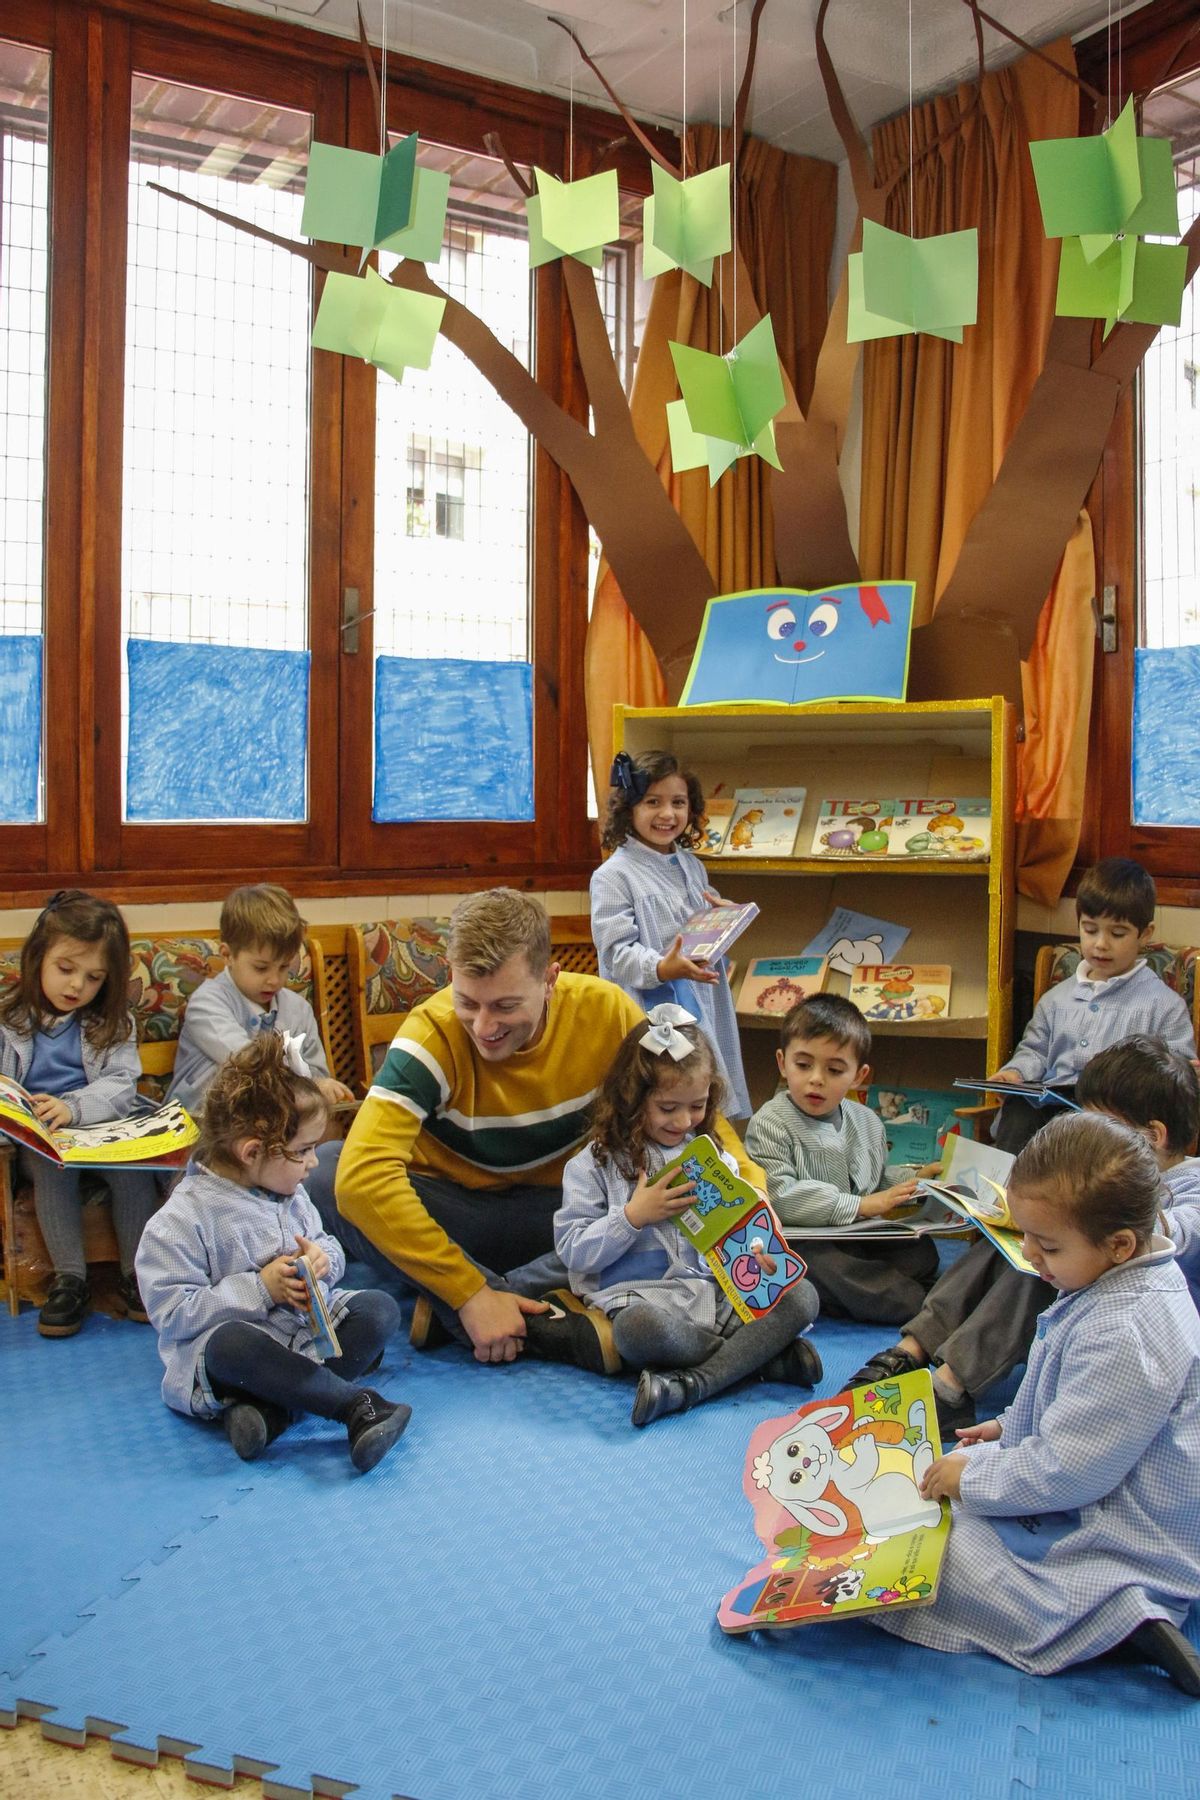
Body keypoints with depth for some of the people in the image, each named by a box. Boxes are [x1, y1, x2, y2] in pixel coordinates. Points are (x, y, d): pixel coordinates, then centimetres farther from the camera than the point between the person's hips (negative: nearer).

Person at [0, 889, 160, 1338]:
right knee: (52, 1163, -31)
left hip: (103, 1129, 1)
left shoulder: (112, 1022, 5)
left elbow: (121, 1086, -7)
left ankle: (136, 1273, -16)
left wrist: (73, 1107, -26)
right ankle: (70, 1279, -23)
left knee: (133, 1162, -28)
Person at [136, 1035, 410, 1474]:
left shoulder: (291, 1195, 9)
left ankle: (271, 1407, -31)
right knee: (228, 1342, -39)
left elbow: (329, 1248, 19)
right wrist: (260, 1289, -21)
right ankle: (357, 1404, -37)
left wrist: (323, 1258, -7)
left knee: (379, 1308, -16)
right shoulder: (182, 1219, -13)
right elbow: (171, 1311, -17)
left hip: (309, 1330, 7)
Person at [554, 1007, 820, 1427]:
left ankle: (690, 1384, -31)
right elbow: (572, 1251, -2)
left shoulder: (712, 1157, 15)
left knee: (801, 1295, -20)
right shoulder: (595, 1164, 2)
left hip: (714, 1291, 5)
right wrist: (634, 1216, -13)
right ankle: (763, 1354, -19)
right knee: (641, 1329, -40)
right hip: (641, 1296, -4)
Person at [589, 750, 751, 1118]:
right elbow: (617, 952, -17)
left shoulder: (691, 864, 11)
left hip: (704, 1007, 7)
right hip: (652, 1015, -7)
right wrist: (662, 969, -34)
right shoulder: (614, 876, -12)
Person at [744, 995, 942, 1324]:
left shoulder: (868, 1122, 13)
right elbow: (780, 1195, -24)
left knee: (922, 1251, -12)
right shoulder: (770, 1124, -10)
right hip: (802, 1243, -6)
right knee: (813, 1260, -36)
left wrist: (914, 1180, 9)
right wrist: (859, 1205, -22)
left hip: (862, 1238, 6)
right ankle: (916, 1300, -22)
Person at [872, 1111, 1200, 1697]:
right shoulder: (1121, 1284, 1)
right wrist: (1011, 1427, 16)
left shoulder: (1122, 1338, -32)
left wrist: (973, 1475, -16)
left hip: (1123, 1547, -11)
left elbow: (1065, 1470, -28)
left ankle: (1116, 1621, -15)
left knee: (939, 1556, -19)